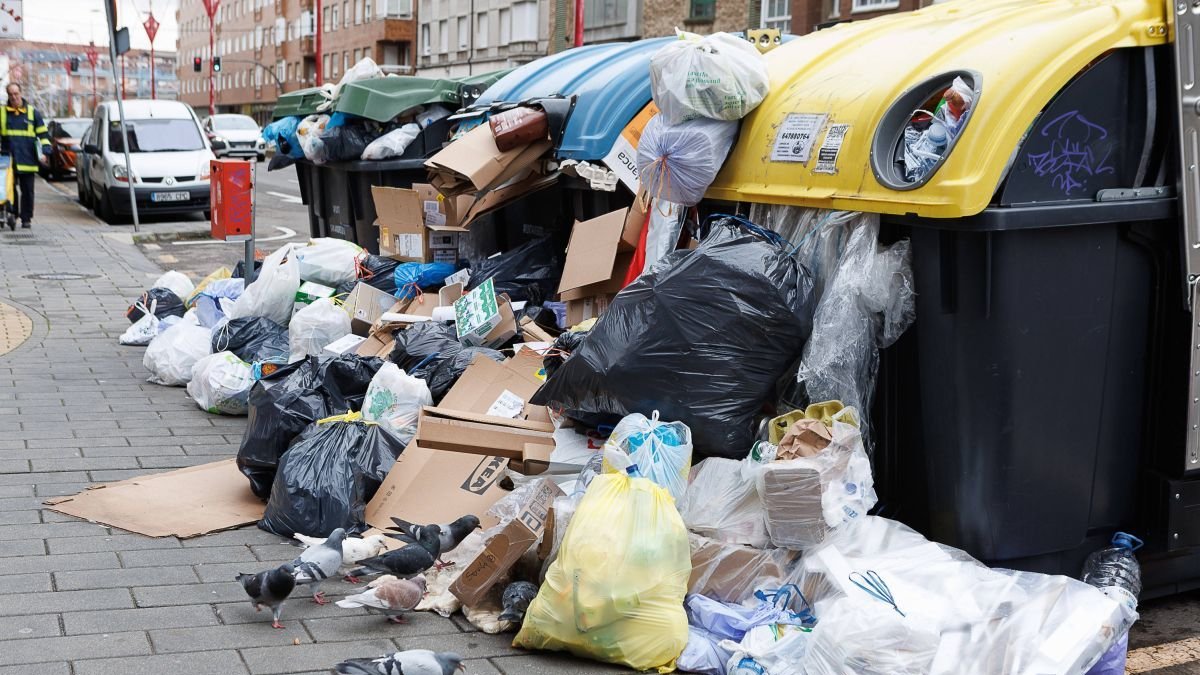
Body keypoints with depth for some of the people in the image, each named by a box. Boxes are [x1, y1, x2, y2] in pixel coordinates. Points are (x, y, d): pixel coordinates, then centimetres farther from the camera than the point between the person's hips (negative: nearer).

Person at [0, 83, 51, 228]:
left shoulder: (32, 112, 7)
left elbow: (43, 134, 8)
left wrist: (45, 152, -3)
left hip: (27, 160, 0)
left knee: (27, 191, 1)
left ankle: (26, 219, 7)